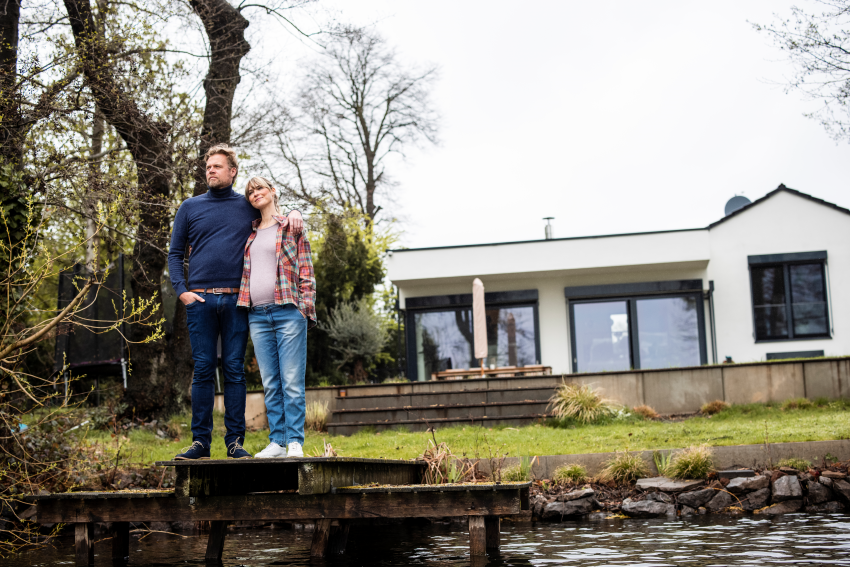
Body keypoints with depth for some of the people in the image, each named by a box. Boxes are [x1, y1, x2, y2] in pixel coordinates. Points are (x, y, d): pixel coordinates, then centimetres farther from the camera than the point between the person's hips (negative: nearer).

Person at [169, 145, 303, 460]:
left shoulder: (248, 206, 12)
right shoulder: (190, 207, 12)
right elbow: (175, 253, 12)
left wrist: (295, 212, 2)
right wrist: (181, 290, -2)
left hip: (236, 300, 0)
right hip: (200, 299, 0)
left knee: (235, 370, 1)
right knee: (203, 369, 0)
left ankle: (235, 441, 4)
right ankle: (200, 441, 5)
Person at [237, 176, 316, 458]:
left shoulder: (292, 227, 7)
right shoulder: (250, 233, 19)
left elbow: (306, 273, 3)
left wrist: (306, 309, -6)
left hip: (288, 312, -5)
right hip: (258, 315, 5)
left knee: (292, 382, -7)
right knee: (270, 384, 5)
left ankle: (295, 442, -5)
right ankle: (277, 442, 9)